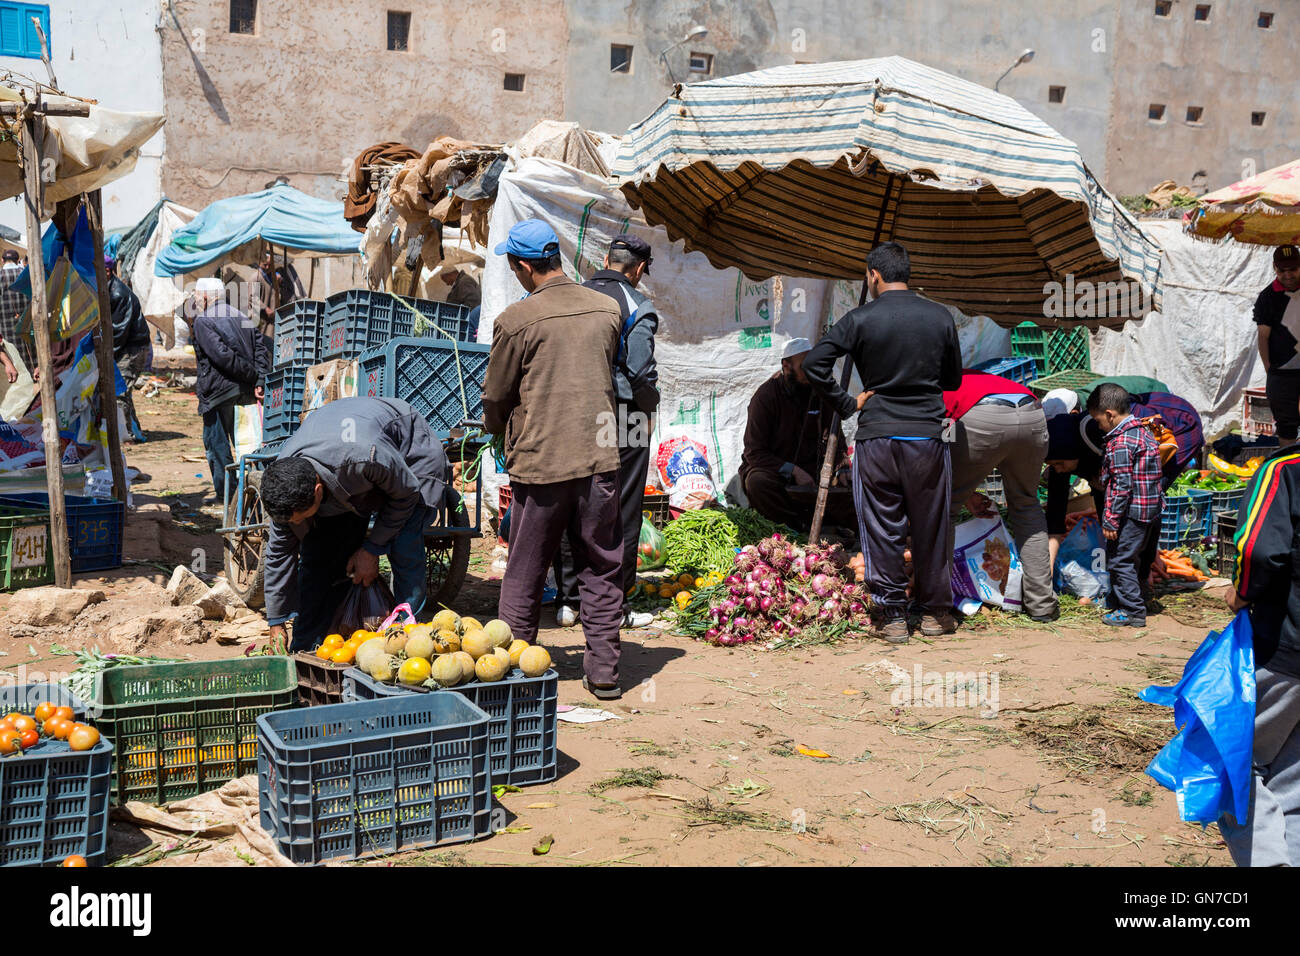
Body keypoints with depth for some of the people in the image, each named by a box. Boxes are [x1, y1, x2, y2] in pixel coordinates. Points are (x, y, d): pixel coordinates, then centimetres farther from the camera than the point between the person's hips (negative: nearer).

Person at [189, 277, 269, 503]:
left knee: (216, 441, 4)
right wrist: (260, 380, -7)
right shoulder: (241, 317, 14)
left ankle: (225, 490, 5)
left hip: (218, 391, -7)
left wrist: (253, 376, -15)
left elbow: (223, 356, -19)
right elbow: (260, 346, 3)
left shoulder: (203, 322, -7)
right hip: (245, 391, 7)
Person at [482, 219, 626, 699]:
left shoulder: (516, 319, -9)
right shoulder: (607, 308, 3)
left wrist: (495, 427, 23)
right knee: (601, 569, 12)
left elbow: (495, 396, 1)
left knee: (524, 574, 10)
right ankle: (603, 670, 14)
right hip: (600, 456, 3)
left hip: (539, 459, -3)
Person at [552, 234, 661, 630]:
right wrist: (650, 403, 2)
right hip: (623, 418, -4)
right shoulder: (637, 306, -9)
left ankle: (568, 601, 16)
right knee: (621, 512, 4)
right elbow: (641, 371, -16)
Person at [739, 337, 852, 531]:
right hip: (772, 468, -3)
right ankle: (804, 523, -27)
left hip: (811, 466, 3)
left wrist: (842, 468, -13)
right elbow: (755, 452, -17)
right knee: (757, 482, -38)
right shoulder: (766, 396, -15)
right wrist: (793, 471, -27)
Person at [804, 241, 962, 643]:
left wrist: (847, 404, -2)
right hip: (927, 436, 2)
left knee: (882, 530, 6)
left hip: (876, 437, -2)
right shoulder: (941, 317, 3)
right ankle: (935, 612, 22)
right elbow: (953, 380, 11)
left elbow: (813, 363, -11)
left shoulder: (860, 319, -4)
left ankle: (891, 617, 10)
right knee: (931, 527, 12)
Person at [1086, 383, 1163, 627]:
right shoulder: (1143, 431, 11)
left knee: (1119, 560, -2)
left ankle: (1133, 611, 3)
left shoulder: (1120, 443, -19)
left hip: (1131, 513, -10)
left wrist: (1111, 520, -18)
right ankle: (1123, 605, 29)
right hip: (1149, 510, 10)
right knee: (1129, 558, 19)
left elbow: (1122, 486, -22)